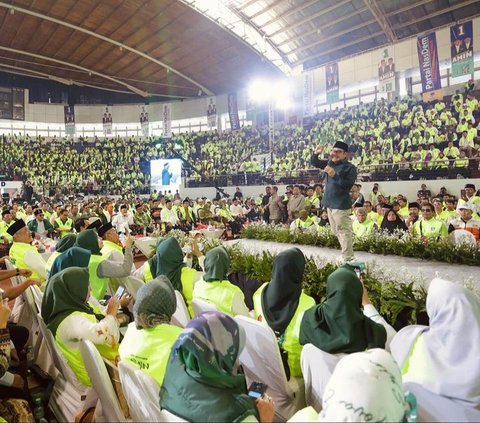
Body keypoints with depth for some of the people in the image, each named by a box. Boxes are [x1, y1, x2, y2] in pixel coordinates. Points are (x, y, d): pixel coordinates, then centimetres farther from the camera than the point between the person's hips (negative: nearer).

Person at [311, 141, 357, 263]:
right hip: (329, 203, 9)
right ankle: (345, 255, 30)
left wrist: (334, 175, -29)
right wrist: (316, 153, -3)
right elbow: (314, 163, 18)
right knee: (336, 231, 17)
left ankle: (348, 259, -2)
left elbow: (348, 185, -22)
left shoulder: (350, 167, -12)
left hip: (341, 205, -9)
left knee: (344, 231, -8)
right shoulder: (330, 163, 11)